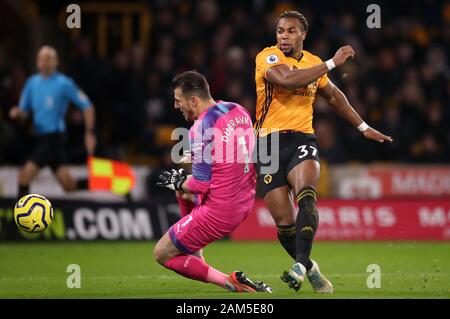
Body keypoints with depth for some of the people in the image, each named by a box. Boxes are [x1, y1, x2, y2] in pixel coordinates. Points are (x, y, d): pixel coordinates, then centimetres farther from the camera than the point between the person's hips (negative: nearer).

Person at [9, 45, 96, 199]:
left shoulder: (64, 83, -7)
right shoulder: (32, 83, 11)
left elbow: (87, 106, -4)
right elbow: (24, 110, 17)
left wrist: (90, 133, -9)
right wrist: (17, 113, -7)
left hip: (54, 137, -7)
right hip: (40, 138, 7)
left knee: (25, 174, -16)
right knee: (69, 185, 7)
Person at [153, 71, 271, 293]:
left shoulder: (201, 128, -21)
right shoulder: (238, 111, 3)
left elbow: (201, 185, -20)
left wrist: (176, 183, 1)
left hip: (218, 211, -9)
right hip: (245, 202, 9)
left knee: (162, 254, 5)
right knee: (182, 191, 35)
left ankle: (231, 282, -12)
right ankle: (197, 265, 35)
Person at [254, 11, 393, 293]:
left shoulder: (313, 63, 12)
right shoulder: (268, 57, -4)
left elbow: (334, 97, 31)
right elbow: (288, 79, -26)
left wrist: (364, 127, 35)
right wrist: (332, 63, -20)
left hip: (302, 140, 2)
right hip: (269, 143, -2)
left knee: (306, 197, -29)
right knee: (284, 223, -5)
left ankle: (301, 264, -35)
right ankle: (310, 269, 18)